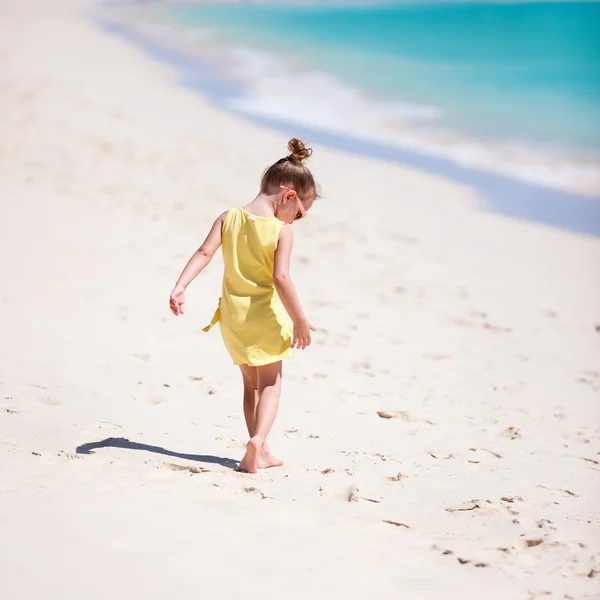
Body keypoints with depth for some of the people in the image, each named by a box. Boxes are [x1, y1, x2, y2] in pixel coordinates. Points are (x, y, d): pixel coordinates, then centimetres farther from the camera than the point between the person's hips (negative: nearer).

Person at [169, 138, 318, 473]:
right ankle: (258, 441, -12)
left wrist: (180, 287, -13)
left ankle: (260, 452, 21)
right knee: (270, 382, 10)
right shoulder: (282, 232, -15)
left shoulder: (229, 218, -1)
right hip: (264, 317, -5)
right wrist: (300, 320, -16)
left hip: (233, 315, 5)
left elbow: (204, 253, -11)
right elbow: (280, 277, -22)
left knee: (251, 383, 20)